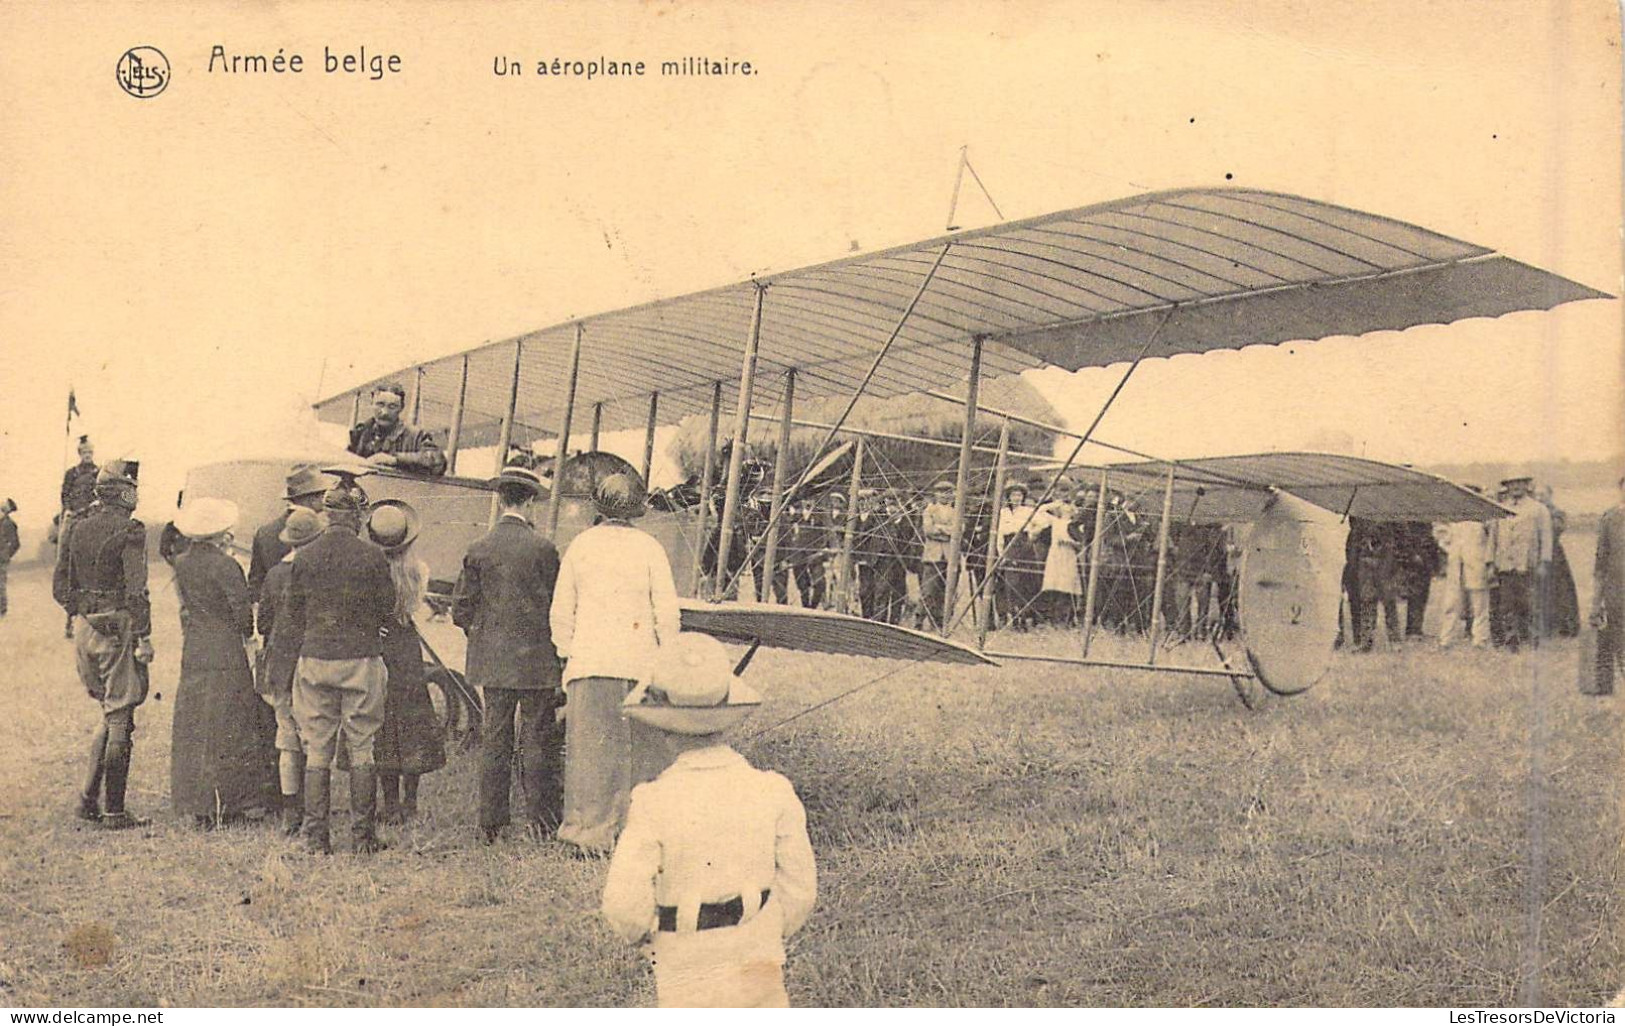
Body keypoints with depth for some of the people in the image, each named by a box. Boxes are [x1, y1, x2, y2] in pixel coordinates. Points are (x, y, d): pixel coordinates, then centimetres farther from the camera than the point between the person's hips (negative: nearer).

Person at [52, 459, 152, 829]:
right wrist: (144, 637, -14)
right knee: (120, 720, 0)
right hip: (118, 629, -7)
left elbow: (59, 587, 12)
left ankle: (89, 799, 18)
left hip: (85, 631, 7)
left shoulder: (78, 530, 10)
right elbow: (136, 591, -17)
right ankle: (114, 812, 5)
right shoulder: (129, 530, -12)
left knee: (109, 715, 20)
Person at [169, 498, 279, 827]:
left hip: (192, 655, 6)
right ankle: (221, 807, 4)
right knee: (228, 730, 1)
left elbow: (186, 606, 12)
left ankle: (197, 805, 16)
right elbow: (243, 610, -11)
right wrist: (247, 635, 7)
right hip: (226, 656, -6)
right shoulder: (224, 565, -14)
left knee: (193, 731, 10)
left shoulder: (181, 564, 6)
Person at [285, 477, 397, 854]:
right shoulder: (372, 557, -7)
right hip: (362, 658, -2)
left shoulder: (305, 557, 0)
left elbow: (292, 615, 6)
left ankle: (316, 838, 8)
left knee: (317, 751, 8)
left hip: (314, 658, 2)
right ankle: (363, 836, 8)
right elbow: (388, 611, -1)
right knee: (362, 749, 6)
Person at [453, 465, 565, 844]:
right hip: (535, 659, -3)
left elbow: (461, 611, 4)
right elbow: (556, 607, -2)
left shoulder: (478, 550, 1)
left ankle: (490, 821, 10)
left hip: (492, 660, 3)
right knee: (536, 736, 5)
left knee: (494, 737, 7)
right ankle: (538, 816, 8)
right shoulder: (543, 548, -7)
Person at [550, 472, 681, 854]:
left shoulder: (581, 545, 5)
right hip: (639, 663, -1)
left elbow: (561, 611, 8)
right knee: (640, 747, 7)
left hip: (589, 662, 1)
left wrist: (567, 654, 17)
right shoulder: (649, 548, -1)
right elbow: (667, 612, -1)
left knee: (590, 748, 5)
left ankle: (589, 830, 7)